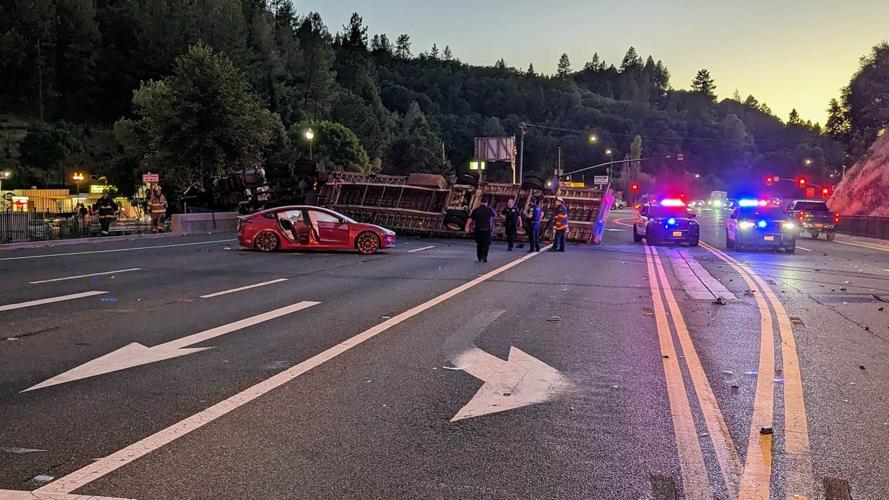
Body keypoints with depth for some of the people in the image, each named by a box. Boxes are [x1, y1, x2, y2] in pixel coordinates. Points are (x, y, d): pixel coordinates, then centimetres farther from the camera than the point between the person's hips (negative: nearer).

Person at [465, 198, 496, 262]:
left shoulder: (476, 210, 2)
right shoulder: (490, 209, 0)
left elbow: (470, 219, -5)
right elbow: (495, 215, 23)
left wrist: (467, 228, -3)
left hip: (478, 229, 2)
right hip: (487, 230, -2)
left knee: (479, 244, 13)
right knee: (486, 244, 4)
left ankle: (479, 257, 16)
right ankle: (484, 256, -14)